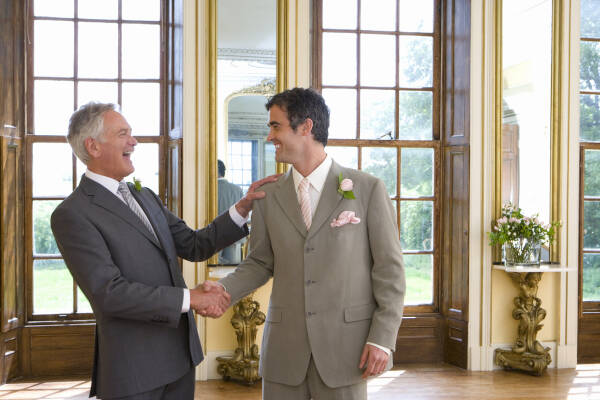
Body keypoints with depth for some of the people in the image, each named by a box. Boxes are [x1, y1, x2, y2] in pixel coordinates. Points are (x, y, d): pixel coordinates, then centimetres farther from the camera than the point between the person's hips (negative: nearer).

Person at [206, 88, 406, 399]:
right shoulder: (268, 196, 6)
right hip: (284, 348, 3)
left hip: (344, 348, -3)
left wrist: (383, 339, -7)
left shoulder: (368, 189, -3)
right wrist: (224, 288, -6)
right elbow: (260, 262, 12)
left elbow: (389, 269, -2)